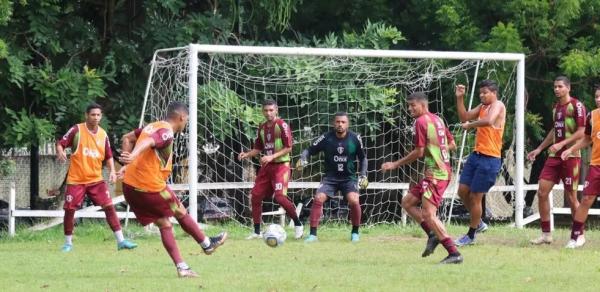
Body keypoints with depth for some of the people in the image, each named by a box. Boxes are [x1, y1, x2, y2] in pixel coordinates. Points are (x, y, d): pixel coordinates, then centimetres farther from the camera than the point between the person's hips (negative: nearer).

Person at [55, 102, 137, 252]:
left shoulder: (103, 134, 4)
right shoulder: (77, 130, -8)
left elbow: (108, 156, 13)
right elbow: (61, 143, -8)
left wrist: (112, 171, -2)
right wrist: (60, 151, -30)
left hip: (96, 179, 3)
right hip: (76, 179, -3)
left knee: (109, 206, -7)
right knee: (69, 210, -2)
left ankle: (121, 241, -5)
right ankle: (68, 243, 15)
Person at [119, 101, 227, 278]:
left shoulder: (152, 126, 14)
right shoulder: (167, 132, -13)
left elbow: (127, 138, 22)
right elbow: (148, 142, -32)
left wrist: (127, 165, 17)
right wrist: (132, 157, -50)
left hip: (130, 185, 8)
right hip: (151, 186, -8)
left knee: (164, 224, 11)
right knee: (180, 212, 16)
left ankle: (181, 267, 6)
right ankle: (207, 244, 34)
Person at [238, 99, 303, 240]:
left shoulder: (282, 125, -9)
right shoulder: (262, 127, 12)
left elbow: (288, 148, -13)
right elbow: (258, 148, 20)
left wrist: (272, 157, -20)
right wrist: (246, 154, 1)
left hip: (281, 165, -7)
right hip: (266, 166, 7)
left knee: (279, 196, -22)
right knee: (255, 196, 2)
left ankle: (298, 224, -4)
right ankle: (257, 232, 12)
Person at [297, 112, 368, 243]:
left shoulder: (355, 138, -5)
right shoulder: (326, 138, -7)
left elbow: (363, 158, 8)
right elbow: (309, 150, 0)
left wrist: (363, 175, -3)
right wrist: (303, 158, -21)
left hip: (349, 178, 0)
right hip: (330, 177, 0)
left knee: (354, 201, -24)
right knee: (318, 199, -21)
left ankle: (355, 233, 0)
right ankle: (313, 234, -12)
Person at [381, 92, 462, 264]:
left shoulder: (421, 121, -11)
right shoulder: (437, 120, 15)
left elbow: (418, 152, -13)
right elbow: (452, 145, 19)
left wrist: (395, 165, -6)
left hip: (435, 174, -10)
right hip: (443, 170, 10)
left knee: (428, 214, -14)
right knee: (407, 202, 14)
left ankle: (454, 254, -17)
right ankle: (433, 234, 6)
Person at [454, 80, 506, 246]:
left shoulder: (498, 105, -10)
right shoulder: (482, 107, 15)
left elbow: (489, 121, -29)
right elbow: (464, 117, 14)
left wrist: (470, 125, -18)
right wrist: (460, 98, 5)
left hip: (489, 159, -8)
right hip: (476, 155, 8)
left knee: (475, 197, -2)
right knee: (462, 191, 8)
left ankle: (471, 235, 11)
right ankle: (478, 223, 28)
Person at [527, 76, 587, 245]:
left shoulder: (576, 106, -9)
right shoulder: (556, 107, 14)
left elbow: (581, 132, -14)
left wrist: (561, 144, -22)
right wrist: (539, 149, 25)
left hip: (571, 156, -7)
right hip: (554, 156, 7)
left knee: (571, 197, -2)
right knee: (542, 192, -1)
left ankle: (580, 235, 12)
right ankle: (546, 234, 6)